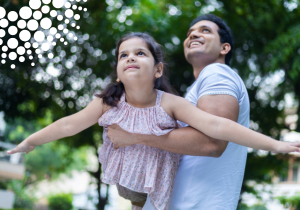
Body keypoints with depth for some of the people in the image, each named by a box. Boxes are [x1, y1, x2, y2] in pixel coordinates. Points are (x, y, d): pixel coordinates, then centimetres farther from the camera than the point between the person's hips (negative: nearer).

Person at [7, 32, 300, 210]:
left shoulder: (170, 104, -27)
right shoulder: (108, 102, -19)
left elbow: (216, 126, -35)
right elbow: (69, 124, -9)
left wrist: (275, 145, -41)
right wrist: (29, 142, 0)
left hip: (159, 185, -2)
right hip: (125, 179, 2)